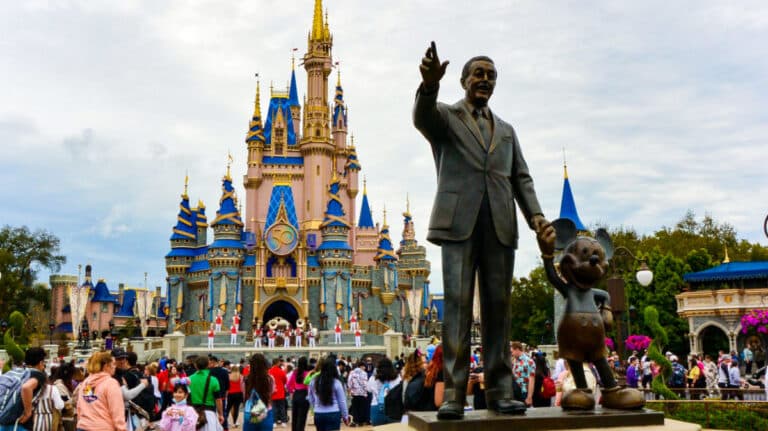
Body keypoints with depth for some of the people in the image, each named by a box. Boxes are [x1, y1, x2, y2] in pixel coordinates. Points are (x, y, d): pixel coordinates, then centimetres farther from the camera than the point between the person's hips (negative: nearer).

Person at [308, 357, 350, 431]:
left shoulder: (313, 382, -1)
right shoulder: (336, 383, -10)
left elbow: (311, 399, 10)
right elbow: (342, 401, -1)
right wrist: (345, 416, 12)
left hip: (318, 415, 4)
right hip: (333, 415, -4)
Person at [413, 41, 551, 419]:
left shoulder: (506, 130, 26)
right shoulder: (445, 116, 13)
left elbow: (521, 177, 17)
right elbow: (422, 117, -12)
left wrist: (536, 215, -1)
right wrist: (430, 84, -35)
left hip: (500, 225, 4)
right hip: (459, 221, -4)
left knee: (498, 306, 1)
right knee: (457, 304, -8)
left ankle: (499, 391, 5)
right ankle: (453, 394, -7)